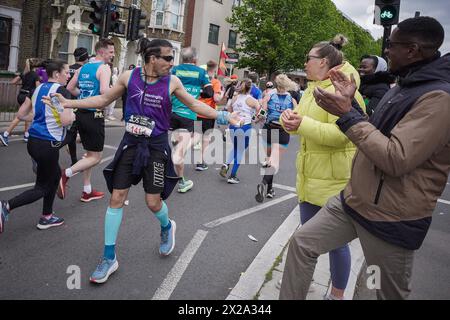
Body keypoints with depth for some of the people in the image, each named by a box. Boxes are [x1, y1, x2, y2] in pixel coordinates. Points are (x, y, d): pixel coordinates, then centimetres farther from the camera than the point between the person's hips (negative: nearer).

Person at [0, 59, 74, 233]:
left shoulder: (38, 88, 9)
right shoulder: (62, 91, -13)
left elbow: (21, 114, 12)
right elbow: (65, 120, -24)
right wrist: (72, 115, -3)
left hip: (33, 140, 8)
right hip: (48, 144, -8)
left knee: (55, 174, 24)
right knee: (43, 187, 6)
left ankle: (46, 217, 28)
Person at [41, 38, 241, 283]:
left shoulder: (172, 82, -6)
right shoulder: (129, 77, -4)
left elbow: (194, 104, 6)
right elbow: (104, 99, 8)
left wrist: (221, 116, -3)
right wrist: (67, 103, 4)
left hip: (156, 147, -1)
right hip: (130, 143, 2)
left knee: (153, 202, 0)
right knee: (116, 198, 1)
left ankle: (167, 227, 38)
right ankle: (109, 258, 14)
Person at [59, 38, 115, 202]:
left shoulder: (83, 68, 13)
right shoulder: (104, 68, -11)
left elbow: (70, 88, 15)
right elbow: (104, 91, -26)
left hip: (81, 114, 9)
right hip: (95, 115, -9)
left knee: (89, 154, 18)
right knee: (96, 157, 2)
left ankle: (87, 191, 23)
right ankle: (65, 174, -12)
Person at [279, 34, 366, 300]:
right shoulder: (312, 89, 12)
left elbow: (340, 134, -26)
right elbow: (304, 125, 13)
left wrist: (302, 124, -31)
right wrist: (289, 118, -8)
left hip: (334, 178, -8)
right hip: (310, 174, 9)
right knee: (307, 233, 19)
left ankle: (338, 295, 25)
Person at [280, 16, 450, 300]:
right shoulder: (402, 88, 11)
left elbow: (396, 159, -29)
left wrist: (347, 114, -24)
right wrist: (351, 101, 6)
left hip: (391, 221, -8)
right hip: (353, 200, 9)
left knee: (390, 293, 13)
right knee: (302, 243, 7)